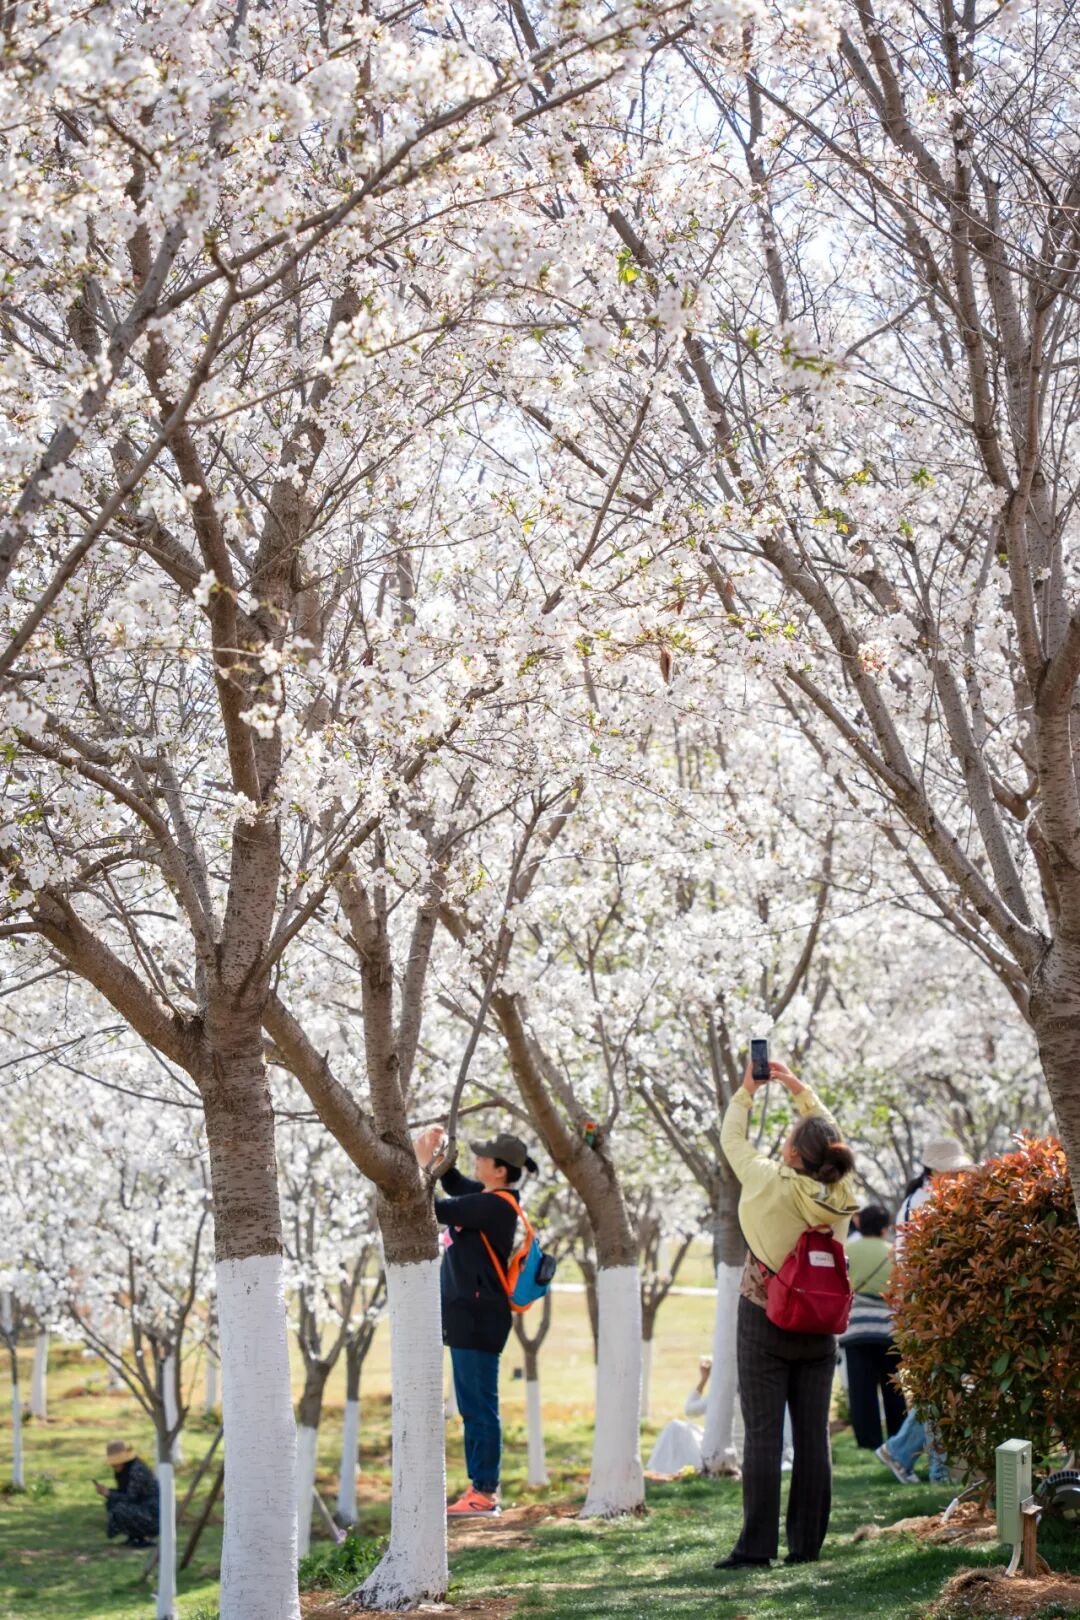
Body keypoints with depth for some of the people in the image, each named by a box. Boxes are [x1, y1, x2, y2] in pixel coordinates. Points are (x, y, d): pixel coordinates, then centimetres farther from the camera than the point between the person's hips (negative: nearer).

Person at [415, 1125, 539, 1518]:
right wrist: (437, 1153, 13)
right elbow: (454, 1185, 30)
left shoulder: (495, 1205, -18)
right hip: (467, 1317, 10)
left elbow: (437, 1210, -22)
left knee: (480, 1407, -6)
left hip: (480, 1319, -10)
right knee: (471, 1407, 15)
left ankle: (485, 1493, -2)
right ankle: (480, 1486, 21)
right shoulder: (486, 1197, 11)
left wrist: (423, 1163, -12)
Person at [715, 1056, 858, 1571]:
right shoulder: (841, 1191, -6)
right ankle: (807, 1543, 10)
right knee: (813, 1436, 6)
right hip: (818, 1327, 4)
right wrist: (800, 1089, 20)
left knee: (763, 1435, -3)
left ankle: (757, 1545, -4)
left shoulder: (771, 1184, -17)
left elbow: (731, 1140, 0)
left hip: (764, 1321, -4)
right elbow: (830, 1136, 13)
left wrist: (745, 1092, 15)